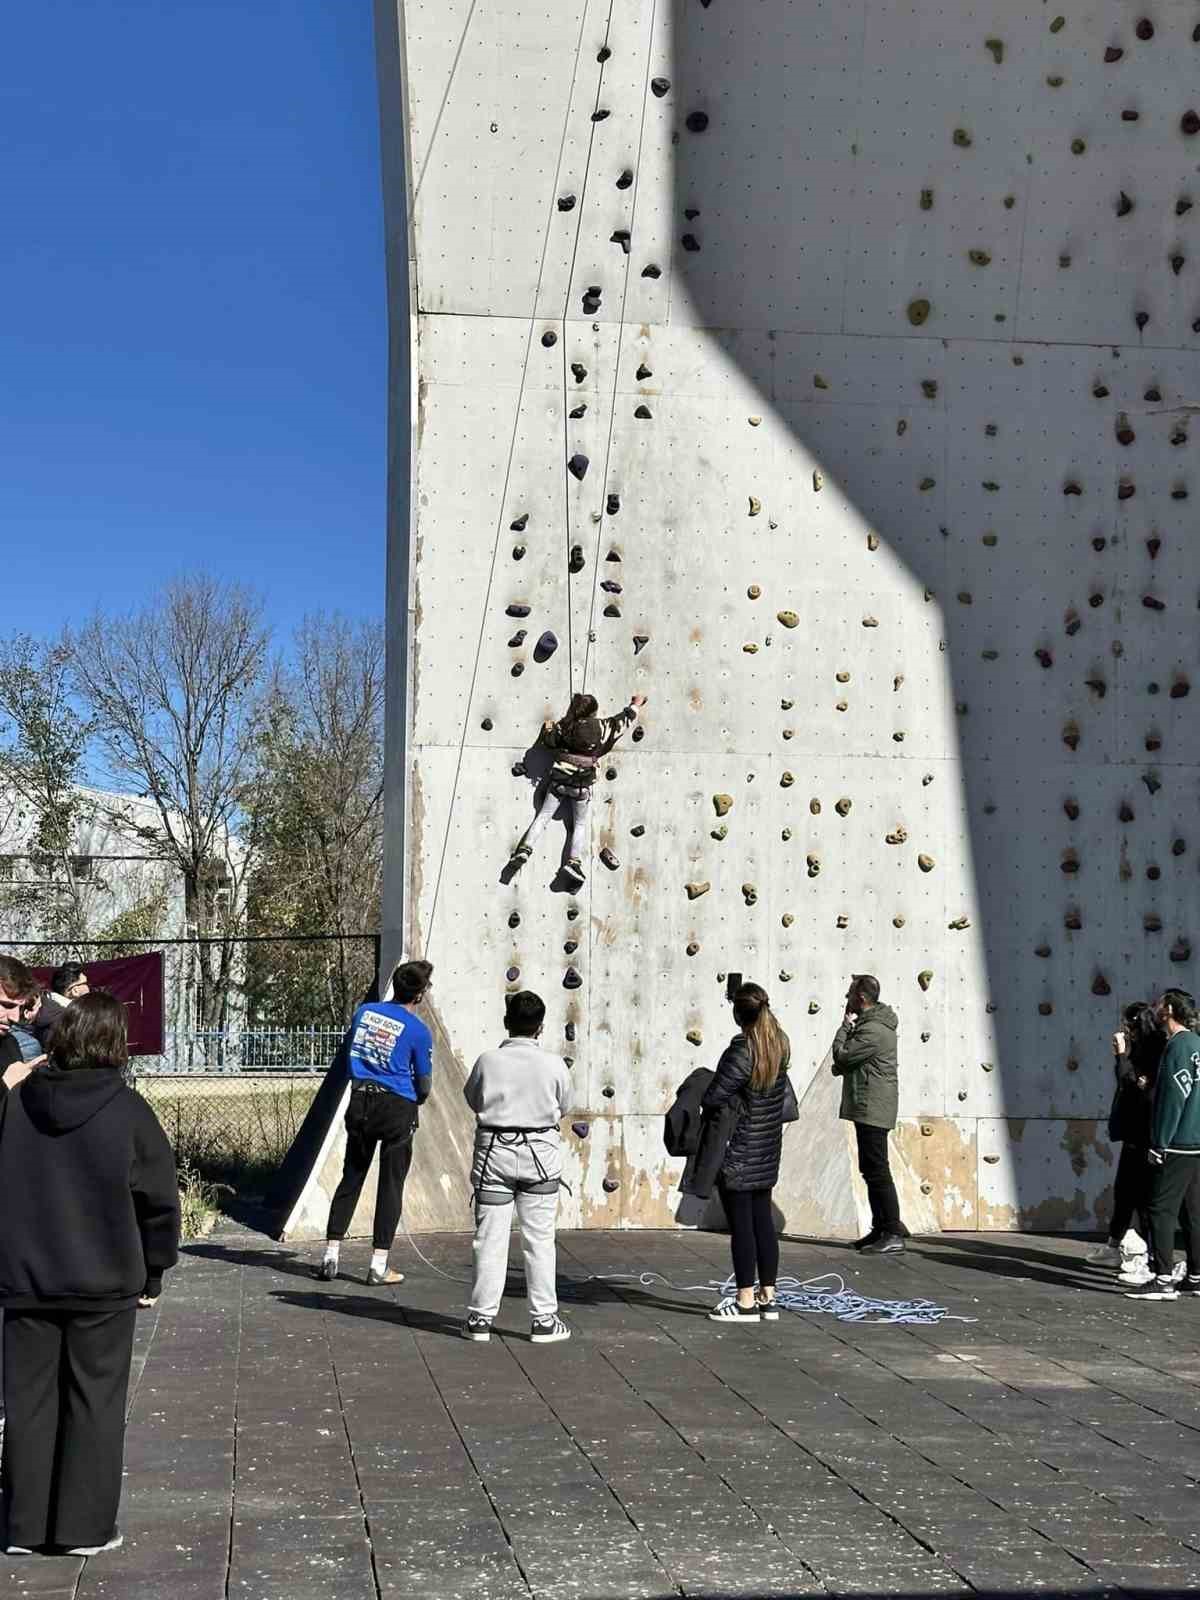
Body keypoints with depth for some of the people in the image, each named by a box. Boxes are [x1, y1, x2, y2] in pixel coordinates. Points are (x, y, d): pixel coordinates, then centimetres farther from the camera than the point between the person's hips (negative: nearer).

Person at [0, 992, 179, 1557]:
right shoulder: (126, 1109, -10)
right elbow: (159, 1196, -5)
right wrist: (152, 1273, 6)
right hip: (104, 1282, -2)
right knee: (94, 1401, 8)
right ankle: (85, 1527, 11)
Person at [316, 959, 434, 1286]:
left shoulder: (364, 1011, 5)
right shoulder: (418, 1031, -8)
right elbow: (424, 1085, -1)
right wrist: (415, 1102, 20)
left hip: (359, 1103, 4)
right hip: (398, 1108, -4)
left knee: (351, 1178, 12)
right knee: (391, 1184, 4)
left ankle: (331, 1256, 11)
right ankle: (379, 1265, 5)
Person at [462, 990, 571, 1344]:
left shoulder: (488, 1060, -10)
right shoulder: (554, 1064, -9)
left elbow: (472, 1099, 6)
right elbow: (563, 1108, 4)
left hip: (494, 1151, 0)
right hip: (540, 1154, 0)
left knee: (491, 1238, 7)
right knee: (539, 1238, 8)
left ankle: (481, 1317, 10)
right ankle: (544, 1320, 11)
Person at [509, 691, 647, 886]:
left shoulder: (566, 725, -2)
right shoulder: (601, 727, -6)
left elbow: (549, 739, 9)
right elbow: (624, 721, 7)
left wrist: (547, 726, 29)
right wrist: (635, 705, 25)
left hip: (559, 779, 2)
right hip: (582, 783, -2)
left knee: (543, 816, 8)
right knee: (580, 824, 10)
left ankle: (524, 849, -5)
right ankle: (574, 861, -6)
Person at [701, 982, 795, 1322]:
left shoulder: (742, 1049, -21)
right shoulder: (780, 1043, 2)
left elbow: (714, 1097, -20)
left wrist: (699, 1098, -1)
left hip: (739, 1151, -8)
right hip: (768, 1147, 8)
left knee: (741, 1224, -1)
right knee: (763, 1220, 13)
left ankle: (746, 1302, 4)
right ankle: (767, 1298, 19)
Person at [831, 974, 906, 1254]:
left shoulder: (873, 1030, -20)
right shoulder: (871, 1022, 15)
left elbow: (841, 1055, -16)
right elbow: (852, 1057, 20)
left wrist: (846, 1025, -4)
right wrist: (843, 1066, 0)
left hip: (872, 1110, -11)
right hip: (868, 1108, 11)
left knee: (877, 1172, -8)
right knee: (871, 1171, 15)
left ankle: (893, 1234, -6)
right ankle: (881, 1229, 21)